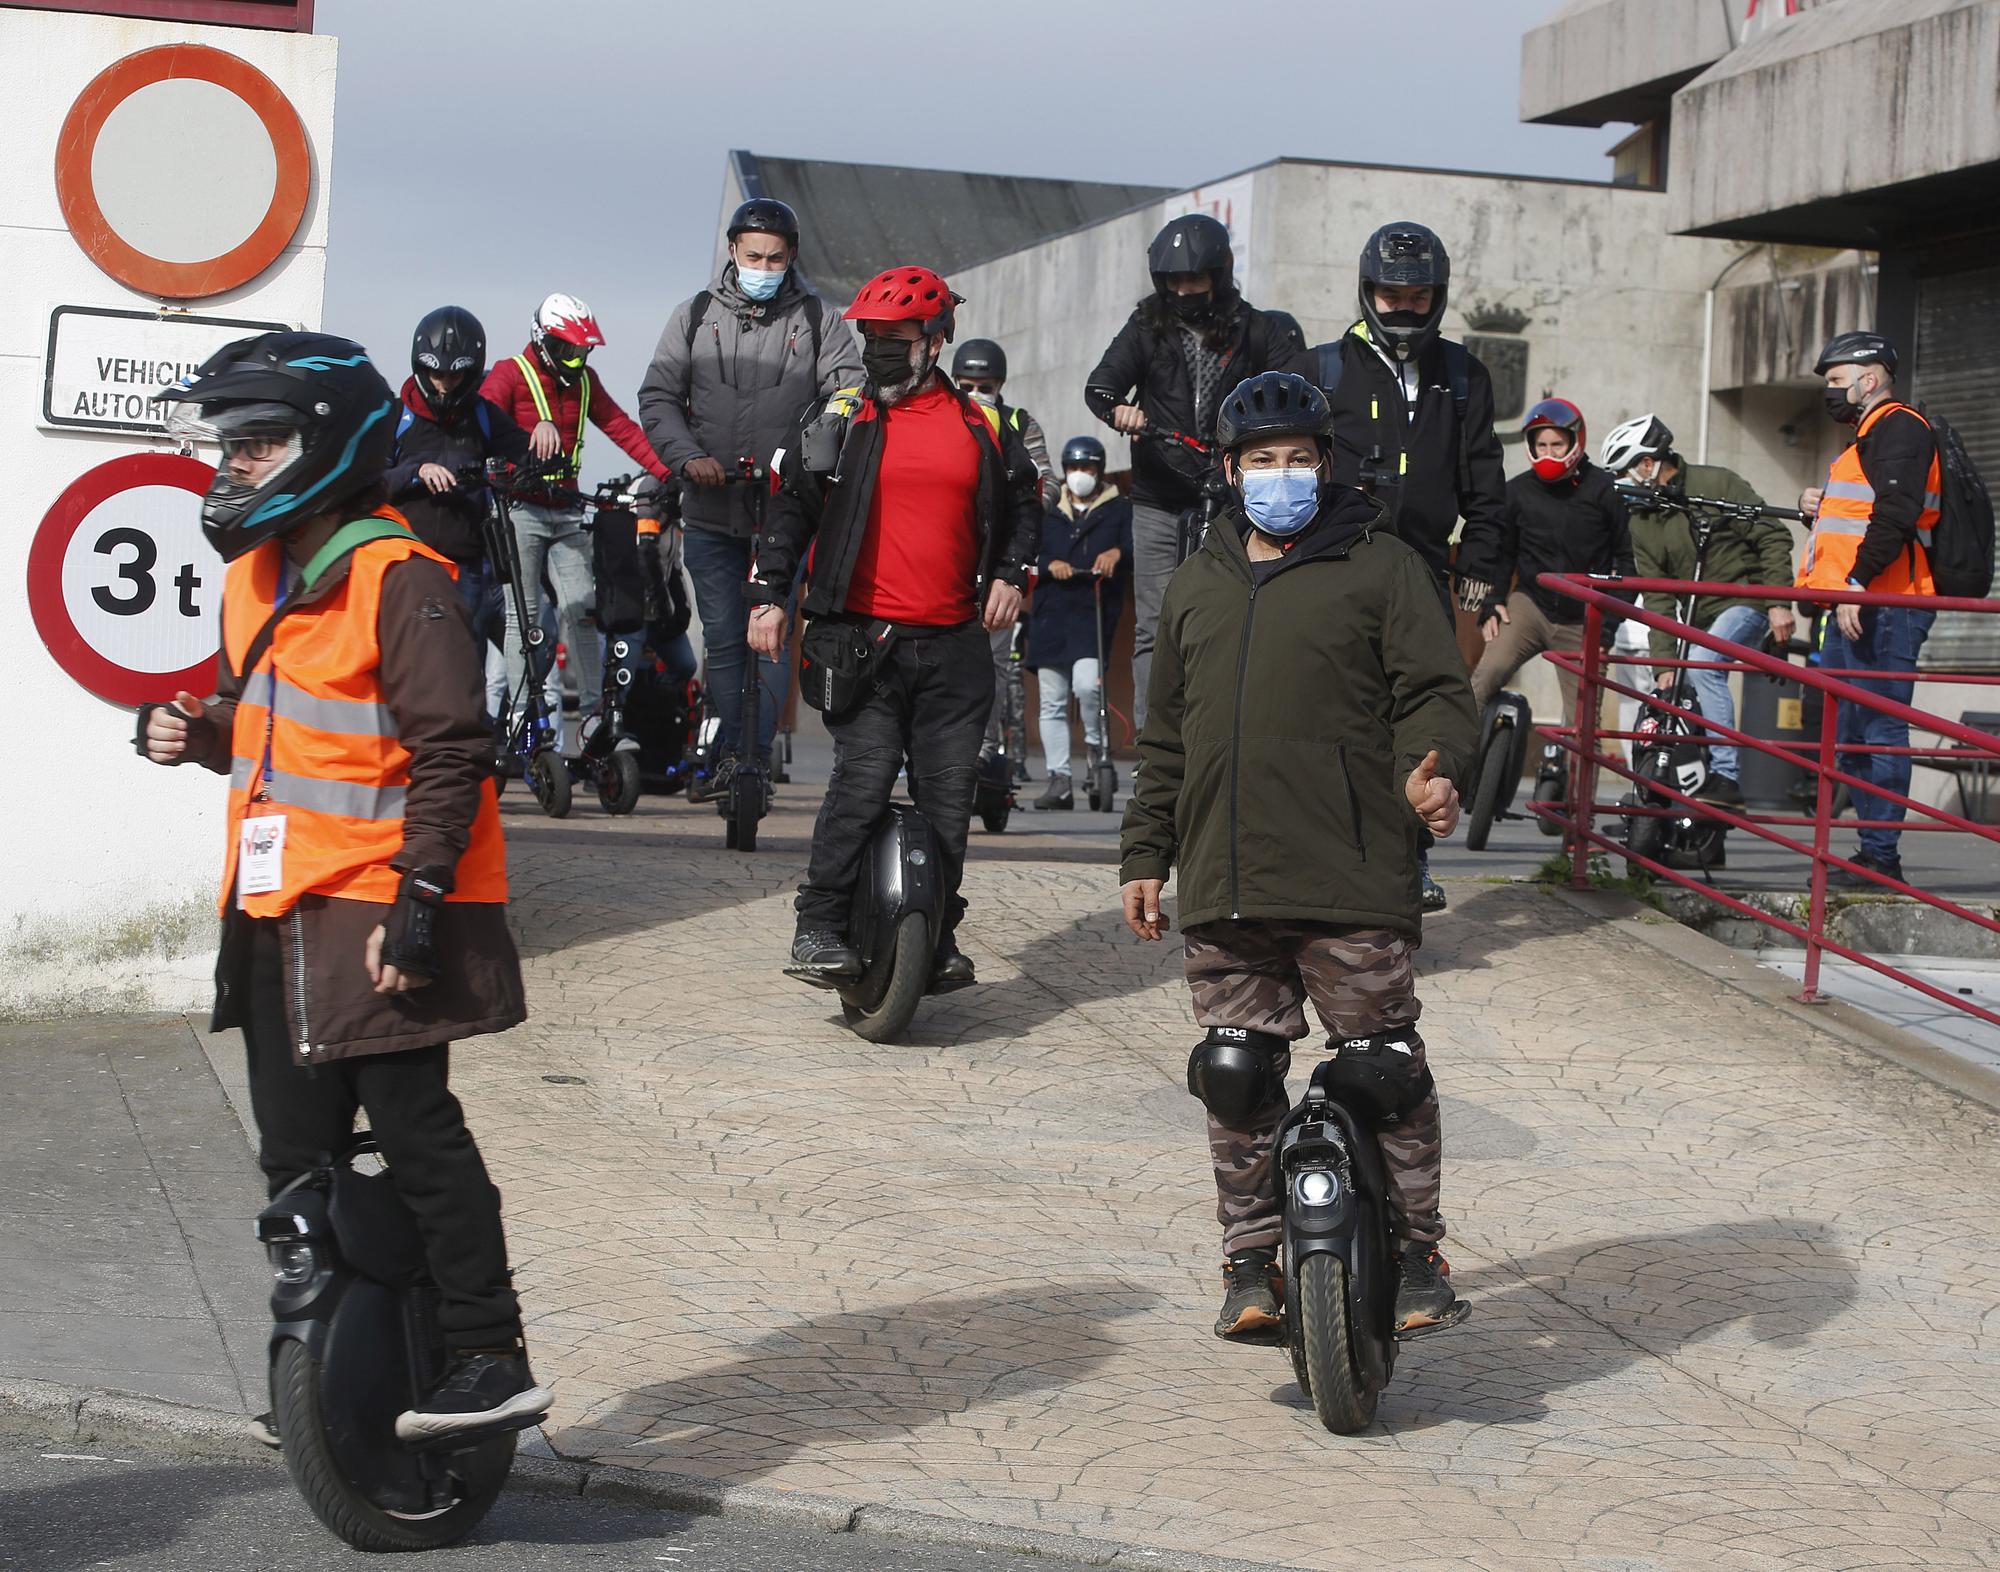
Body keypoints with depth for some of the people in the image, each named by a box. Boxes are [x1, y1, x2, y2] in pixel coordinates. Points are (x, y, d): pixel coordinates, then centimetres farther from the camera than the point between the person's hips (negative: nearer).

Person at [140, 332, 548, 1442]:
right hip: (277, 908, 9)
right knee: (298, 1155, 14)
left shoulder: (396, 579, -15)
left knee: (412, 1127, -7)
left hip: (376, 912, -9)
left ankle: (491, 1359, 0)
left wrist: (418, 902, -21)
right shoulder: (258, 575, 13)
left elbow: (451, 753, -17)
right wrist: (195, 731, 2)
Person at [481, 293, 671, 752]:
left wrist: (667, 472, -4)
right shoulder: (510, 375, -4)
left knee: (581, 608, -1)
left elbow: (622, 428, 7)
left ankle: (594, 706, 2)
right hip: (520, 509, -5)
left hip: (567, 510, 5)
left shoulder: (584, 381, 12)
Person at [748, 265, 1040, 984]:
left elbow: (1022, 504, 24)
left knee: (948, 791, 3)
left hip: (953, 646, 3)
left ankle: (937, 934, 13)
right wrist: (768, 596, 1)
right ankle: (818, 924, -6)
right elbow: (789, 508, 8)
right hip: (863, 639, -3)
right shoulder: (838, 418, 6)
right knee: (865, 776, -15)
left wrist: (1011, 574, 10)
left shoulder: (980, 428, 11)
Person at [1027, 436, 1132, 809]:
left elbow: (1137, 546, -2)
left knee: (1087, 684, -24)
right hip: (1050, 614, 4)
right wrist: (1049, 564, -9)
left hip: (1094, 614, -3)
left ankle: (1097, 745, 3)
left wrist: (1118, 552, -23)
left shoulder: (1119, 510, 11)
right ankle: (1059, 781, 4)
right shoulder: (1049, 514, 19)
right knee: (1052, 702, 1)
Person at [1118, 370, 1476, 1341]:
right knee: (1236, 1075, 5)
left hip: (1353, 880, -4)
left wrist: (1433, 768, -21)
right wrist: (1146, 855, 21)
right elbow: (1166, 738, 24)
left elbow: (1434, 692, -1)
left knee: (1383, 1070, -2)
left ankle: (1416, 1255, 12)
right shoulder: (1198, 584, 19)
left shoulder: (1380, 566, 4)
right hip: (1225, 888, 4)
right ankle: (1252, 1260, 17)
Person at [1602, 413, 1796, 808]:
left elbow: (1773, 538, -10)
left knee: (1702, 661, -31)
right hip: (1701, 617, 7)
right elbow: (1657, 599, 1)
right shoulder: (1642, 521, 6)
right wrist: (1664, 662, -9)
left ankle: (1726, 776, -33)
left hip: (1747, 601, -7)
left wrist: (1779, 603, -18)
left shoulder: (1717, 483, -10)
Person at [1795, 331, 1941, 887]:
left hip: (1882, 608, -11)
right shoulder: (1869, 435, 27)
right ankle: (1873, 853, 17)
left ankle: (1881, 856, -11)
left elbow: (1894, 514, -21)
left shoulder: (1899, 427, -7)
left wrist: (1856, 583, -26)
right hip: (1858, 610, 11)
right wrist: (1821, 509, 11)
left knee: (1879, 730, -11)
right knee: (1854, 736, 12)